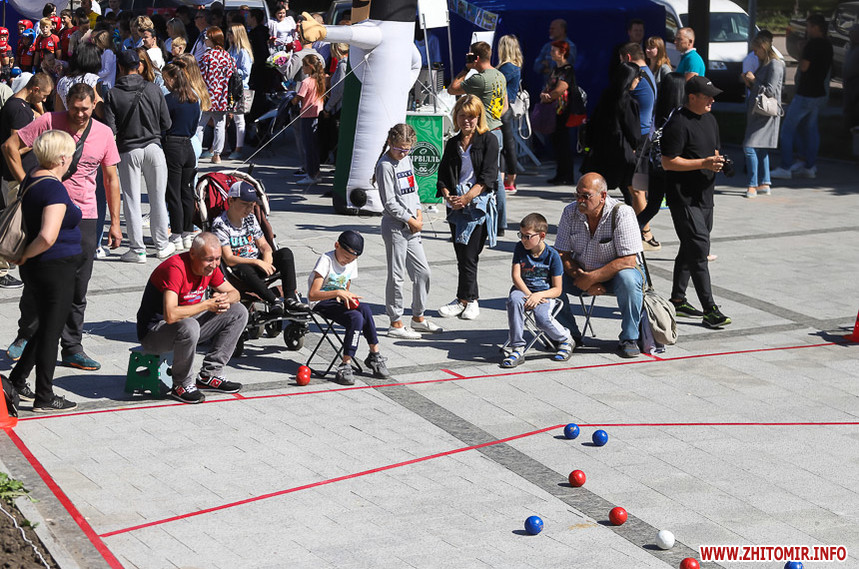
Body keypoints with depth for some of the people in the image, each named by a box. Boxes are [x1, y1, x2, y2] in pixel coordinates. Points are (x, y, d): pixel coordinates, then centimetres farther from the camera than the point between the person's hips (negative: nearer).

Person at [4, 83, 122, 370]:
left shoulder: (104, 133, 4)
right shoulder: (49, 122, -5)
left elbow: (111, 179, 10)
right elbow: (10, 146, -1)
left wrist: (115, 223, 8)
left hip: (84, 217, 2)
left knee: (78, 287, 4)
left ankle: (72, 348, 13)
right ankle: (26, 336, 20)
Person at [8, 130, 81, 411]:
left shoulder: (30, 179, 7)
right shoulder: (54, 189, -22)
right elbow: (48, 236, -31)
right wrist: (25, 256, -16)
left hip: (35, 269, 9)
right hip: (55, 269, -9)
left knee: (46, 328, 22)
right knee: (51, 331, 3)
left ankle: (17, 380, 29)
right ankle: (44, 397, 12)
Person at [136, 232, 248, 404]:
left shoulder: (210, 266, -3)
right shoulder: (175, 269, -29)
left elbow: (233, 292, 11)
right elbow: (171, 315, -40)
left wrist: (226, 299, -14)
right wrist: (207, 304, -29)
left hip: (185, 325, 9)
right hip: (153, 330, -9)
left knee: (238, 313, 2)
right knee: (189, 326, -40)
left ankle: (208, 376, 1)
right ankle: (182, 385, -16)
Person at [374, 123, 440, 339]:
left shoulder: (407, 160, 11)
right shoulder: (385, 165, -13)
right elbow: (390, 202, -16)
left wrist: (418, 213, 5)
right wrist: (410, 220, -12)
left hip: (412, 226, 8)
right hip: (395, 226, -8)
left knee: (423, 272, 12)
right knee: (396, 275, -2)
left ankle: (418, 318, 25)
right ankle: (396, 324, 6)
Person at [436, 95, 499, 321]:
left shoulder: (489, 141, -1)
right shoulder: (452, 144, 14)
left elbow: (487, 177, -9)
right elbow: (443, 175, 11)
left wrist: (467, 197, -17)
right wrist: (448, 196, -8)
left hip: (479, 203, -5)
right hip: (456, 205, 5)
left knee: (468, 255, -8)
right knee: (462, 255, 6)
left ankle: (466, 299, 1)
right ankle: (469, 299, 13)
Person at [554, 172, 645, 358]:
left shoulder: (622, 214, -20)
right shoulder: (570, 212, -7)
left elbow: (628, 261, -25)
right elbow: (562, 254, -3)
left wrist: (591, 278, -27)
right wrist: (581, 278, -20)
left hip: (613, 274, -4)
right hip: (583, 273, 4)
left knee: (627, 279, -38)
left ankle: (629, 338, -20)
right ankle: (570, 334, -2)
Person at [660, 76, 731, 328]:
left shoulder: (710, 120, 14)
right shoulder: (678, 124, -15)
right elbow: (668, 162, -18)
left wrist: (719, 161, 4)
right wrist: (704, 163, -21)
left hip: (704, 196, 9)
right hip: (684, 198, -9)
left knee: (690, 249, 16)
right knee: (699, 249, -13)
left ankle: (677, 300, 27)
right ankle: (709, 309, -13)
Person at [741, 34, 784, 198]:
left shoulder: (775, 65, -11)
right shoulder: (764, 65, 18)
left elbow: (770, 91, -18)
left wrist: (753, 80, -11)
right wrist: (750, 84, 6)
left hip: (766, 112, -10)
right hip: (757, 112, 10)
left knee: (749, 147, -14)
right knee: (761, 149, 11)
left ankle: (753, 185, -13)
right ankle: (764, 184, 15)